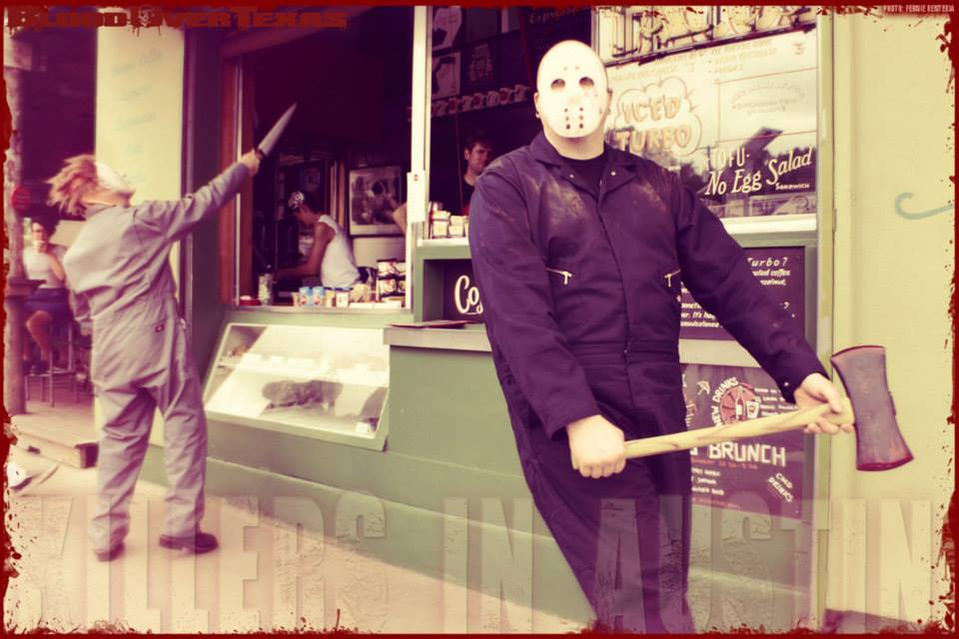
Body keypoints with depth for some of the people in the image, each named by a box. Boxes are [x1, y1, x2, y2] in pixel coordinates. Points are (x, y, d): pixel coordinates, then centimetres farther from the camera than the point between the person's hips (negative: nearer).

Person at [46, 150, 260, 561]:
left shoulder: (74, 252, 13)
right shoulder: (139, 219, -7)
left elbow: (83, 313, 22)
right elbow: (203, 203, -1)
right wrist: (243, 168, 11)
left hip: (111, 357, 6)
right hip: (159, 346, -6)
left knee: (119, 439, 14)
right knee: (184, 429, 4)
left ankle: (106, 535, 19)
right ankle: (182, 527, 8)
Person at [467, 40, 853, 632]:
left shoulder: (658, 187, 14)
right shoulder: (507, 187, 0)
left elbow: (731, 282, 9)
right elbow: (519, 313, -13)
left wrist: (800, 371, -3)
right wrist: (577, 418, -23)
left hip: (660, 416, 5)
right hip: (567, 418, -5)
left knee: (665, 591, 15)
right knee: (645, 608, -9)